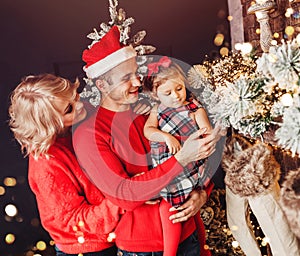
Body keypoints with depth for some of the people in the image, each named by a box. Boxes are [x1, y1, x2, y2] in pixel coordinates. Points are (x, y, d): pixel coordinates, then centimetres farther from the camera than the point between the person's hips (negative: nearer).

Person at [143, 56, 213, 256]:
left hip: (189, 170, -4)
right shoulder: (157, 112, 10)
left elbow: (208, 132, -7)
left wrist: (208, 134, -29)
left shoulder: (195, 108, 0)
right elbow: (148, 130, -7)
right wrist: (166, 137, -23)